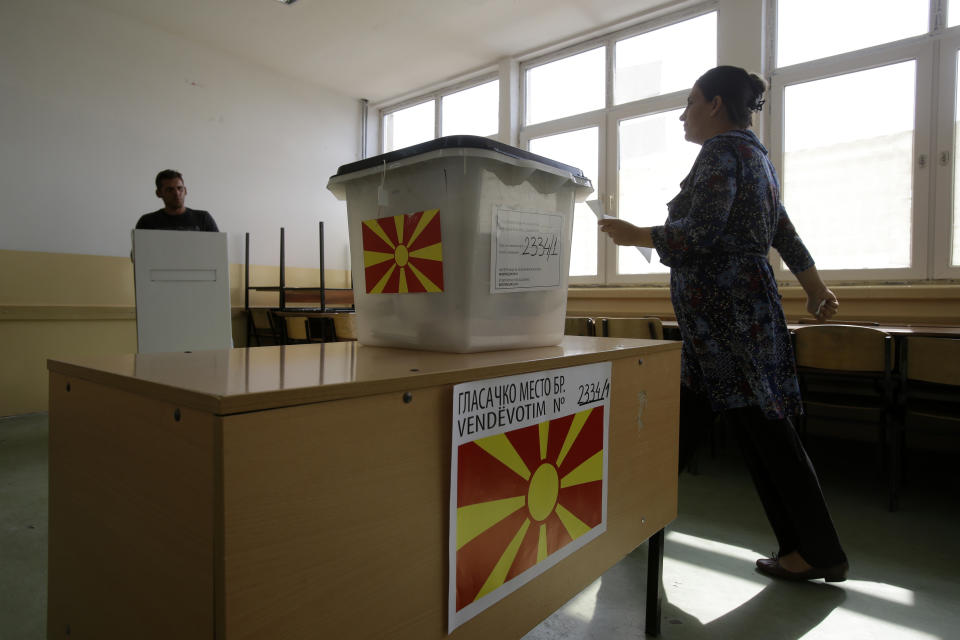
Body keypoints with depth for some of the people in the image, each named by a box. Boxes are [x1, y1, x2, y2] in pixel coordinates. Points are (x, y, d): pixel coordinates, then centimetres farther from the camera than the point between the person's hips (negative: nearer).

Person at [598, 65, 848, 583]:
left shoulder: (721, 150, -8)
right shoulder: (754, 153, 22)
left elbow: (700, 233, -21)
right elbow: (784, 233, 24)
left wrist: (634, 235, -9)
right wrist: (815, 288, 26)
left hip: (724, 311, -10)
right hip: (739, 306, 10)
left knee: (763, 428, -2)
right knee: (683, 417, 13)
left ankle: (821, 554, 12)